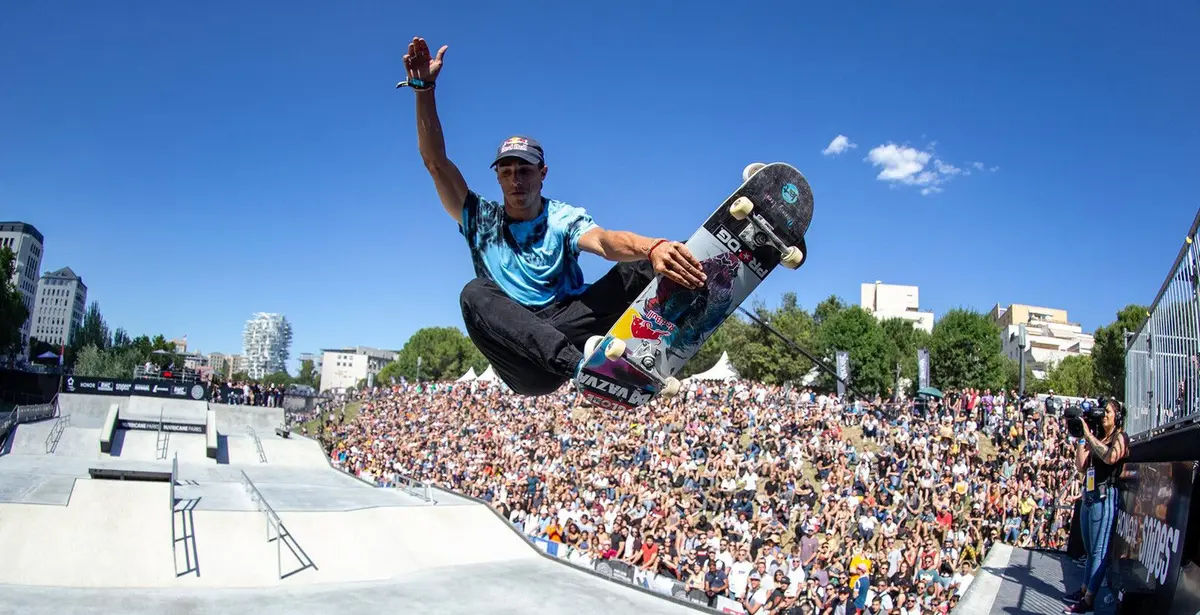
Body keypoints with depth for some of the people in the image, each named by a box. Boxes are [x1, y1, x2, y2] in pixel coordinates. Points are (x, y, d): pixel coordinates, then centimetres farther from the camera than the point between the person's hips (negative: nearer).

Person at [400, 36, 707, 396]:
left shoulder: (564, 218, 7)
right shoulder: (480, 220, 13)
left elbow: (607, 242, -16)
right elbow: (436, 162, 2)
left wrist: (652, 246, -39)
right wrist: (424, 89, -7)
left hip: (568, 324, 0)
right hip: (523, 364, 1)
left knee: (643, 263, -20)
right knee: (476, 294, -30)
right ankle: (581, 362, -47)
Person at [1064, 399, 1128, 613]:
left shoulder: (1120, 437, -3)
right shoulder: (1097, 440, 16)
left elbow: (1110, 457, -24)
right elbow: (1081, 466, 10)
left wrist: (1089, 435, -16)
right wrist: (1082, 439, 6)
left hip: (1104, 497, -8)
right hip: (1089, 495, 8)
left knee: (1099, 551, -6)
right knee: (1090, 549, 15)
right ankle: (1084, 590, 22)